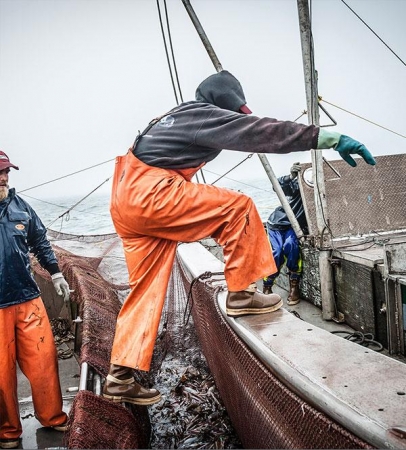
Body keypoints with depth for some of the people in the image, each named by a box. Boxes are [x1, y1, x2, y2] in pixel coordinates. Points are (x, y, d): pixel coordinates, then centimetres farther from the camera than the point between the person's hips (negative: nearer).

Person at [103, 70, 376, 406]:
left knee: (147, 288, 8)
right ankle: (241, 294, 1)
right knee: (238, 208, -6)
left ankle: (121, 376, 10)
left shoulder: (178, 117, 25)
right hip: (149, 193, -10)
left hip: (126, 200, 10)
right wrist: (332, 138, -16)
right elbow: (261, 131, -13)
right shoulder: (204, 114, -3)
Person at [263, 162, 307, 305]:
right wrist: (291, 176, -43)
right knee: (277, 251, -20)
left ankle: (294, 286, -16)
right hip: (276, 223, -1)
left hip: (292, 225, 1)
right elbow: (278, 185, -25)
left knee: (291, 245, -28)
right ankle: (267, 287, -3)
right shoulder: (297, 184, -11)